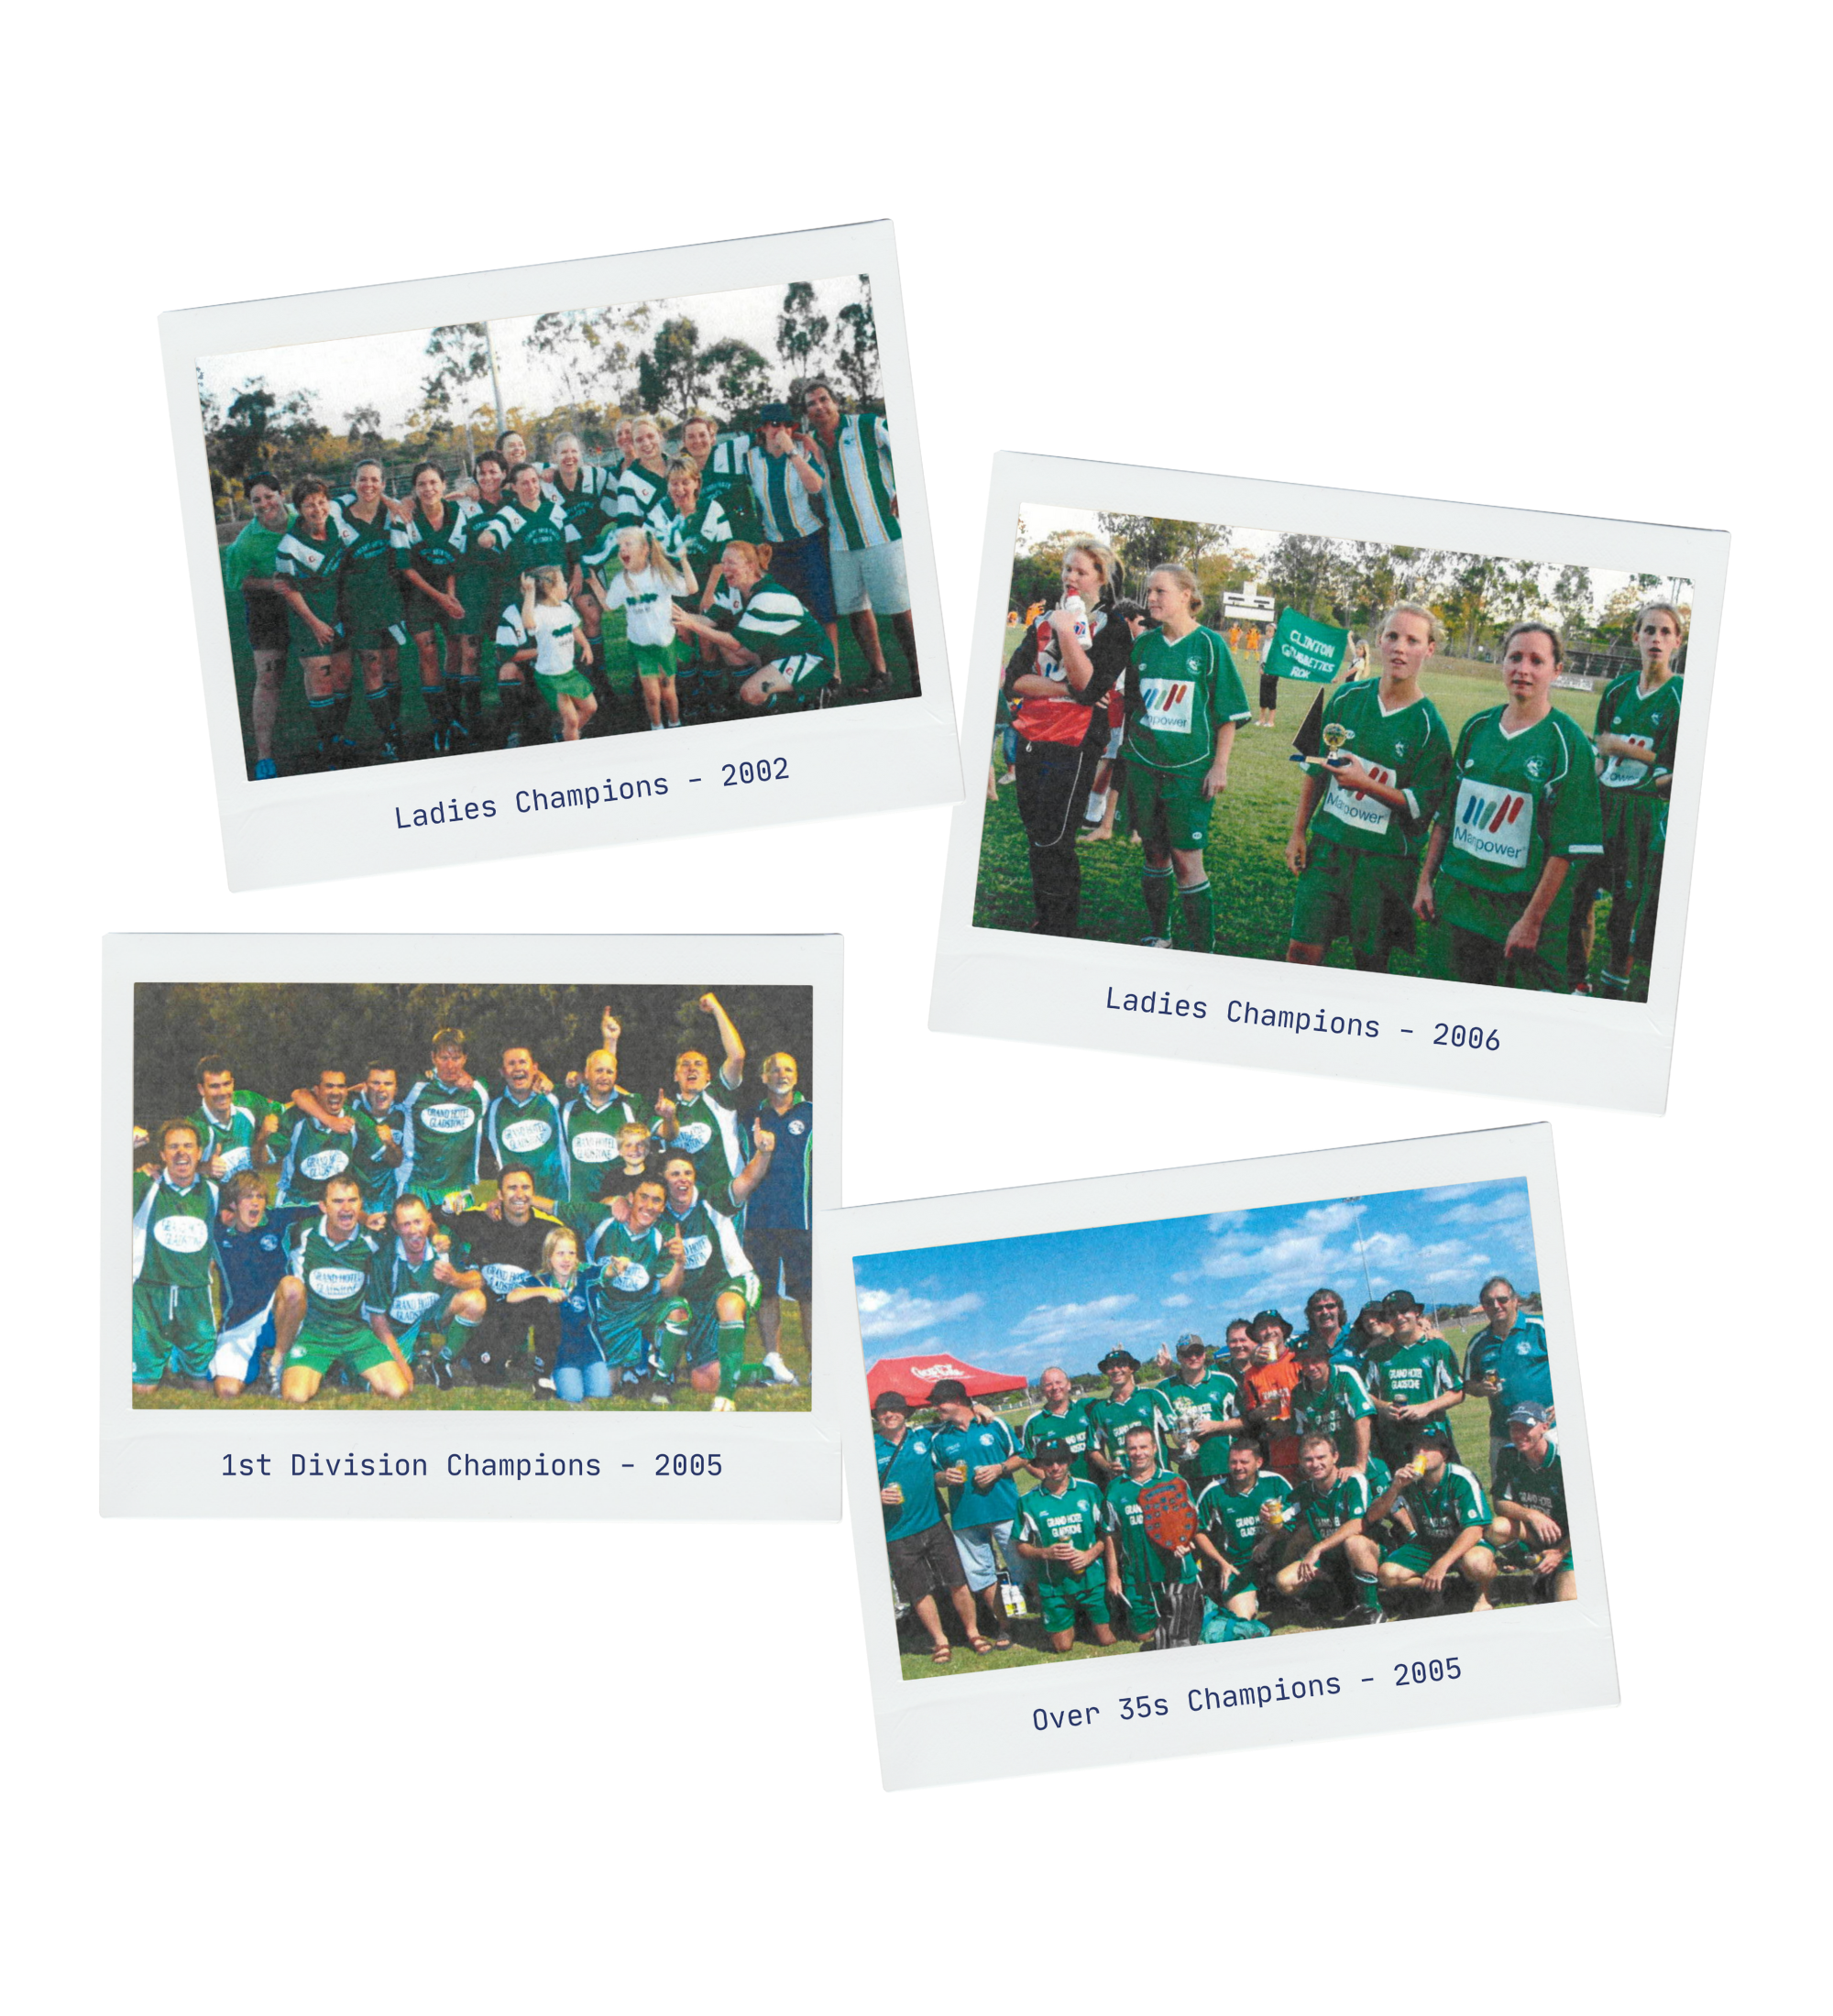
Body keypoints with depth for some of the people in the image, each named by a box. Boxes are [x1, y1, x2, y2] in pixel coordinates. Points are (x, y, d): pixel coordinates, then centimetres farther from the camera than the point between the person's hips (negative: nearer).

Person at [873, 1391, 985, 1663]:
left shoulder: (923, 1437, 6)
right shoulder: (870, 1450, -1)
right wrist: (878, 1498, -17)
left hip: (934, 1525, 2)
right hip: (898, 1536, -2)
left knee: (958, 1582, 1)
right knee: (920, 1592, 3)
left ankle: (972, 1632, 16)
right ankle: (940, 1641, 17)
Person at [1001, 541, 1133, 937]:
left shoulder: (1113, 629, -2)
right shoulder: (1044, 622, 14)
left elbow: (1090, 685, -16)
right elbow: (1013, 679, 2)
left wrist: (1066, 632, -17)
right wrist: (1066, 689, -11)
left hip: (1073, 746, -6)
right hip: (1029, 741, 6)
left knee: (1053, 841, -9)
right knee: (1037, 836, 11)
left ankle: (1059, 929, -3)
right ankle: (1044, 921, 22)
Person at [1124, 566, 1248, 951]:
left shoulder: (1209, 645, -5)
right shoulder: (1144, 644, 7)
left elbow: (1228, 712, -3)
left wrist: (1219, 766, -8)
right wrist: (1126, 750, 14)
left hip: (1190, 767, -4)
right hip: (1145, 764, 4)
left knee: (1187, 856, -7)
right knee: (1154, 851, 11)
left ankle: (1203, 949, -2)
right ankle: (1157, 934, 24)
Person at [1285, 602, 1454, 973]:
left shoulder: (1430, 728, -8)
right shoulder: (1347, 699, 4)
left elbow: (1423, 806, -11)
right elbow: (1315, 771, 14)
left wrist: (1365, 783, -21)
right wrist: (1299, 832, 11)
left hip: (1386, 859, -3)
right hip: (1328, 845, 3)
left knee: (1371, 965, 4)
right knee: (1302, 950, -2)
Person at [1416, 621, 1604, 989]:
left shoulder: (1567, 741, -8)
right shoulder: (1478, 727, 8)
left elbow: (1566, 845, -12)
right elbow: (1446, 814, 16)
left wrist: (1532, 920, -16)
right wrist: (1426, 880, 10)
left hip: (1519, 901, -5)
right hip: (1460, 896, 5)